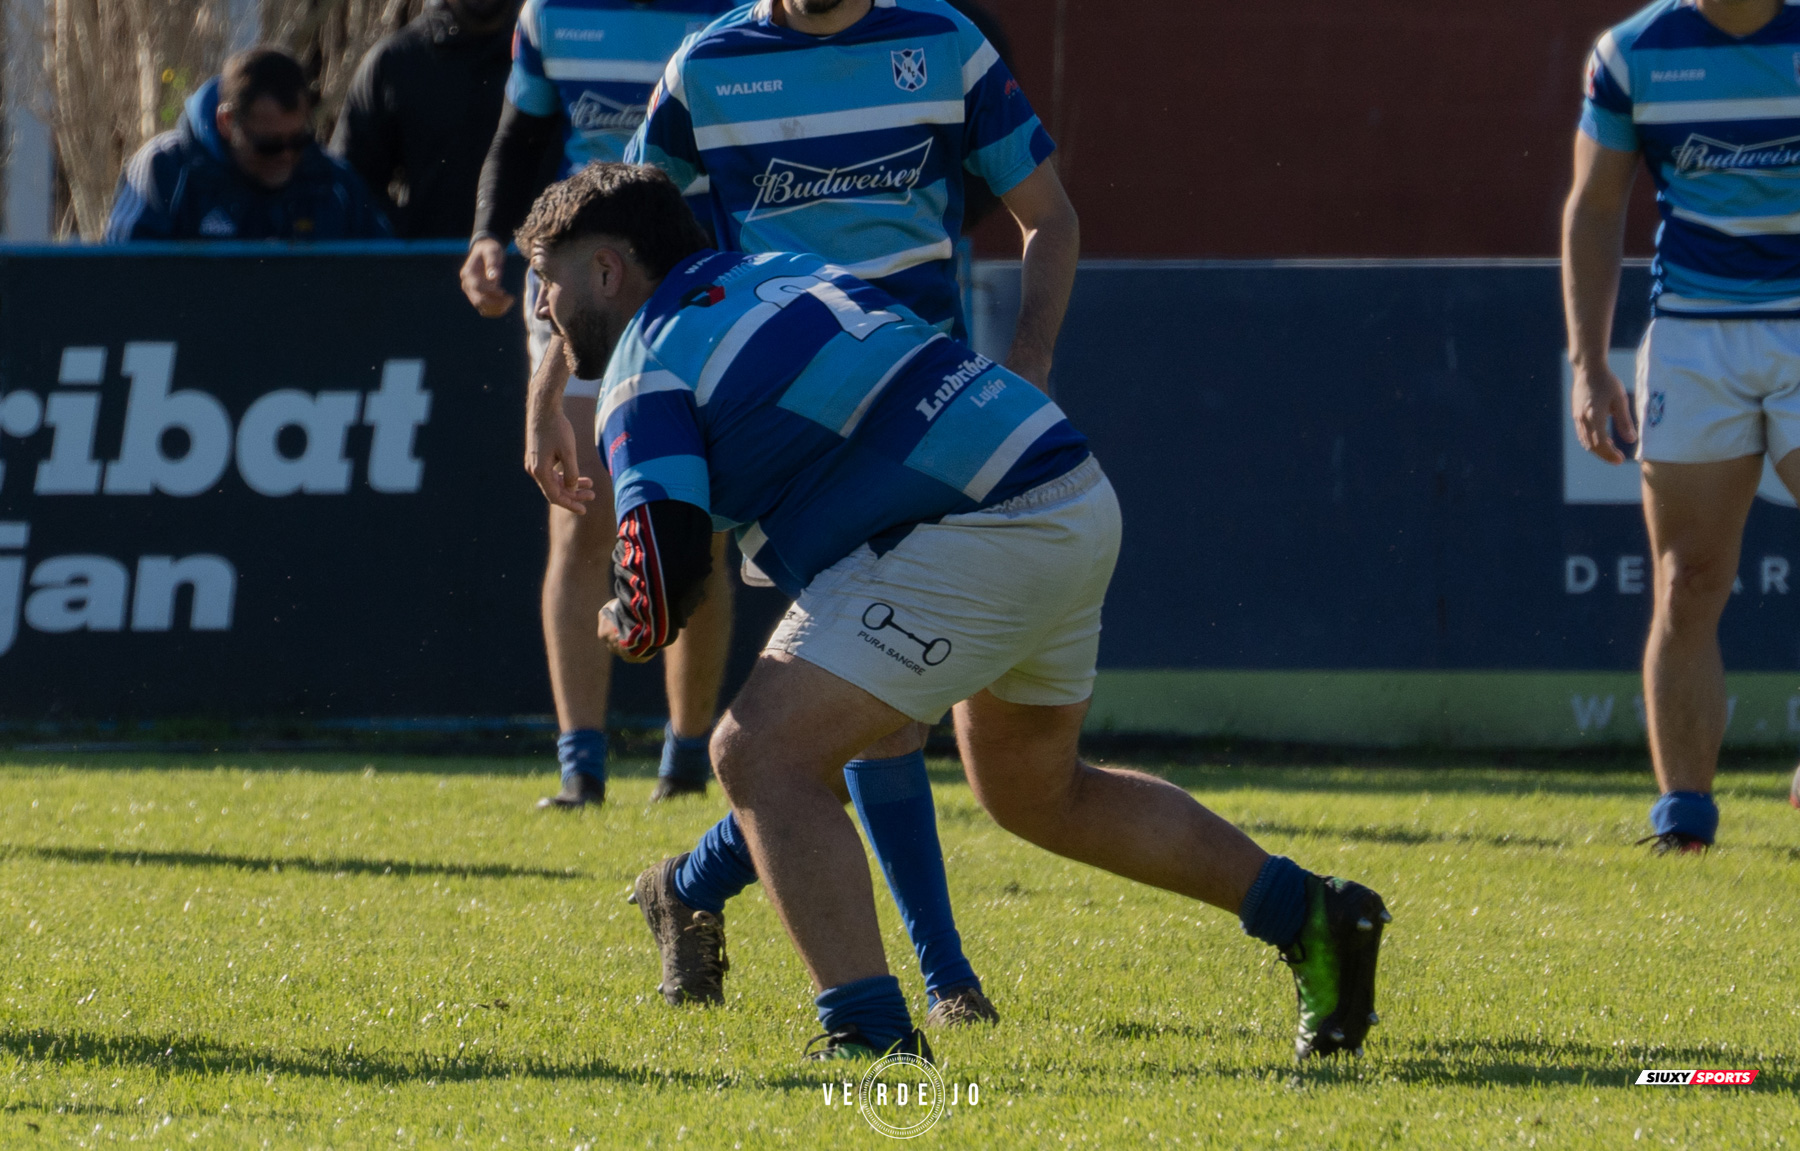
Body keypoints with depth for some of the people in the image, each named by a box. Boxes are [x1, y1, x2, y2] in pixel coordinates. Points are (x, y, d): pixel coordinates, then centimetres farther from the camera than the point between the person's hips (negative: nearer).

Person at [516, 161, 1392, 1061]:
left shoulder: (648, 374, -5)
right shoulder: (774, 275, 19)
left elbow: (661, 592, -14)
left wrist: (621, 625, 10)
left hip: (981, 541, -9)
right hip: (1077, 508, 9)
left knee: (762, 757, -10)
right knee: (1035, 793, 29)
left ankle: (872, 1039, -18)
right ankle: (1307, 916, 35)